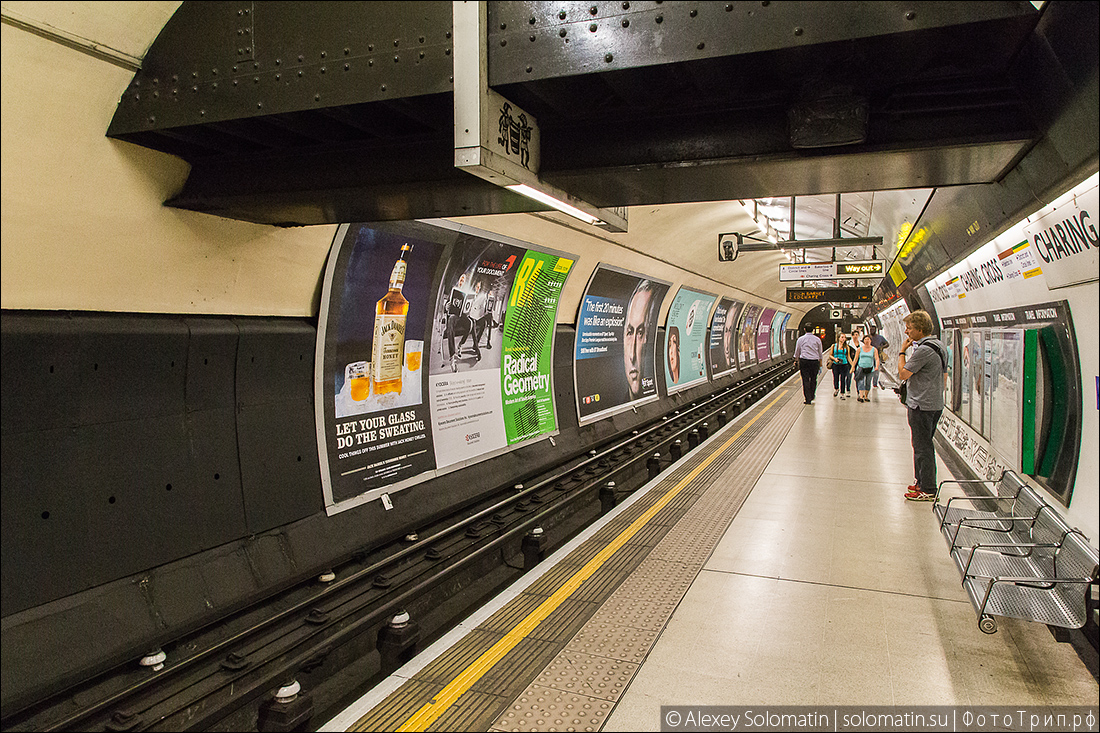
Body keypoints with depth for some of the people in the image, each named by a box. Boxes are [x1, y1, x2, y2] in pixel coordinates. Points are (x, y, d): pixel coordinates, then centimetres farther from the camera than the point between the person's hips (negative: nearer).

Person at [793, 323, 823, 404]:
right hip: (815, 361, 1)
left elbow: (797, 353, 7)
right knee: (813, 379, 15)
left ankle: (808, 399, -2)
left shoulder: (801, 339, 2)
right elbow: (820, 354, 10)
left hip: (804, 361, -1)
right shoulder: (817, 339, 6)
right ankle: (812, 396, 24)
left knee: (805, 380, 0)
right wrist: (820, 365, 16)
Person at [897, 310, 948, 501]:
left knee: (922, 447, -4)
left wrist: (902, 351, -7)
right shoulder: (939, 346, 13)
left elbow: (903, 374, -16)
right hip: (936, 404, 10)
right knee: (925, 445, 18)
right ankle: (923, 482, 27)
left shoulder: (923, 350, -19)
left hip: (922, 405, -10)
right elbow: (944, 375, 19)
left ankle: (927, 490, 0)